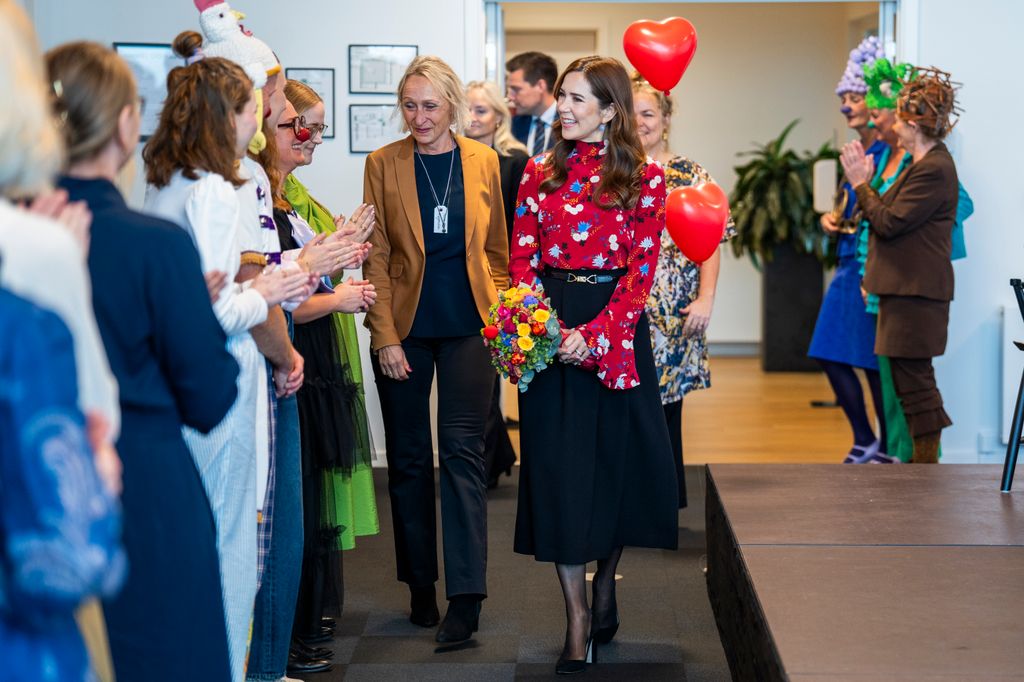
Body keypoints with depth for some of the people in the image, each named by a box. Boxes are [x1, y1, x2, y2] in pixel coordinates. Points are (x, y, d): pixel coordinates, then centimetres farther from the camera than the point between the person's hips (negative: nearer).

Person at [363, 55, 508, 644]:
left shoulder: (483, 162, 4)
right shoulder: (384, 165, 0)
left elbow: (497, 248, 10)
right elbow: (376, 256, 0)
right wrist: (385, 335, -7)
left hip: (468, 325, 0)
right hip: (406, 325, 1)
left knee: (463, 452, -5)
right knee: (409, 458, 7)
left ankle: (466, 596, -6)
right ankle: (421, 586, 19)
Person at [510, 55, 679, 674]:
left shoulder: (643, 178, -1)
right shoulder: (541, 173, 7)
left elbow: (642, 270, -6)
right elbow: (523, 258, 5)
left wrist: (595, 333, -17)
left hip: (616, 329, -1)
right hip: (549, 328, 2)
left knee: (616, 458, 6)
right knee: (558, 464, -1)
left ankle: (605, 587, 29)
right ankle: (578, 617, 4)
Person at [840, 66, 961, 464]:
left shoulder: (934, 170, -18)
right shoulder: (925, 164, 17)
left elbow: (888, 222, -18)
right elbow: (892, 218, 16)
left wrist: (861, 183, -9)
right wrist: (864, 182, 10)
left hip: (917, 293, -11)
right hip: (906, 289, 11)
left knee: (914, 379, -5)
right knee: (910, 379, 15)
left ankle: (927, 460, 1)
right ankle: (922, 461, 22)